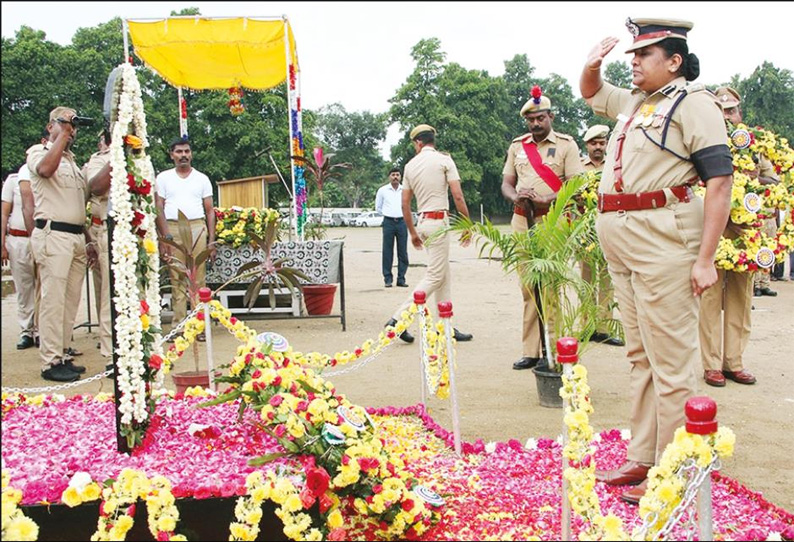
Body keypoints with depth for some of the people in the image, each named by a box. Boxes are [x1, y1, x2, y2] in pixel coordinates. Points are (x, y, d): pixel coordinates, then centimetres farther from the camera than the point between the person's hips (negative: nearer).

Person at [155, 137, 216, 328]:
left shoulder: (202, 179, 14)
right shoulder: (163, 178, 12)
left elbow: (210, 211, 12)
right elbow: (159, 209, 6)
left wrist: (212, 239, 3)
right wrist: (164, 237, -6)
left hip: (197, 228, 0)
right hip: (172, 229, 0)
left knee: (199, 279, -2)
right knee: (177, 279, -1)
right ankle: (179, 325, 2)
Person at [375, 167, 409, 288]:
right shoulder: (382, 190, 5)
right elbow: (378, 208, 13)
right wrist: (388, 214, 10)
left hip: (402, 222, 2)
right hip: (388, 222, -2)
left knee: (403, 252, 0)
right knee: (387, 252, -3)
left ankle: (401, 278, 5)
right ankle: (388, 278, 2)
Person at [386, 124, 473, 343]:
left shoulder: (410, 165, 12)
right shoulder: (444, 159, -4)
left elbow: (405, 204, 13)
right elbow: (458, 197, -11)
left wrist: (413, 233, 22)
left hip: (423, 221, 7)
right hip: (438, 221, -7)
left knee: (444, 275, 13)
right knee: (434, 276, -4)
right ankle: (399, 319, -9)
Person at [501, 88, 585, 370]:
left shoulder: (566, 144, 4)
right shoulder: (517, 146, 17)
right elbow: (506, 183, 18)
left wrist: (544, 200, -19)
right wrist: (516, 197, -6)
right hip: (521, 221, 4)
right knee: (528, 286, 2)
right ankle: (530, 351, 5)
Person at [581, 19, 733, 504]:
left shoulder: (693, 102, -5)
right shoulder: (634, 101, 18)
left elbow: (721, 183, -12)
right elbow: (590, 92, 39)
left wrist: (705, 259, -17)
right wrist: (593, 64, 15)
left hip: (663, 239, -8)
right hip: (620, 241, 8)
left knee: (670, 359, -4)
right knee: (641, 355, 13)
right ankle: (642, 459, 23)